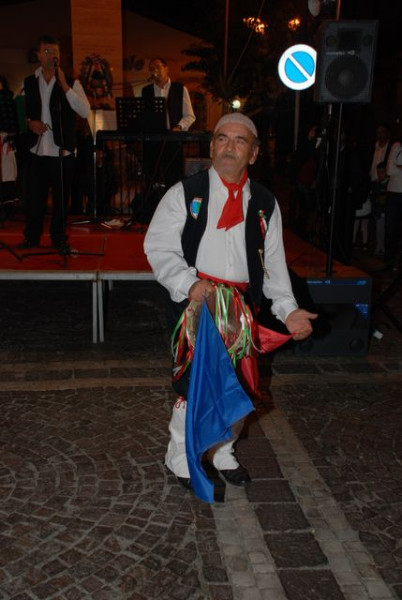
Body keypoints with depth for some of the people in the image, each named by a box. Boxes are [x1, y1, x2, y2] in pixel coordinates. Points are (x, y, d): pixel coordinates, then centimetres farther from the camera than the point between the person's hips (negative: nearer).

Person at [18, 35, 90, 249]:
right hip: (36, 150, 2)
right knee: (34, 196, 5)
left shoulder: (71, 83, 1)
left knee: (61, 197, 6)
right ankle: (32, 237, 19)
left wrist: (64, 85, -16)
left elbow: (85, 112, -12)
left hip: (62, 150, -2)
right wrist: (29, 122, -7)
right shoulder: (28, 83, 9)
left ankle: (58, 238, 20)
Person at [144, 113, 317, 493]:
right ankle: (181, 458, 24)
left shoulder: (264, 203, 10)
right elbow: (158, 247, -5)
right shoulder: (184, 193, 1)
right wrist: (189, 283, -21)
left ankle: (222, 451, 37)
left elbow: (273, 262, 9)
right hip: (196, 306, -3)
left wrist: (288, 309, -4)